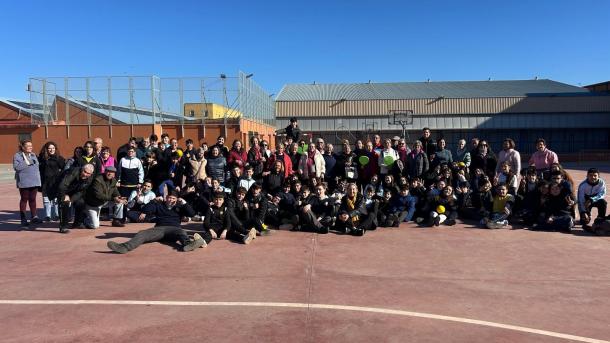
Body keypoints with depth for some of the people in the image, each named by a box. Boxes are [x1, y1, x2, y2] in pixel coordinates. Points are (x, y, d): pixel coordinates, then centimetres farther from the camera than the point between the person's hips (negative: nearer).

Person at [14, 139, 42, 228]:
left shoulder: (33, 155, 15)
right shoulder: (17, 156, -3)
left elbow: (37, 167, 17)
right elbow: (16, 167, -16)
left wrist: (38, 179, 11)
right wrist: (26, 163, -18)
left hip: (34, 182, 5)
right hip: (24, 182, -5)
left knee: (33, 199, 9)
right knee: (24, 199, 1)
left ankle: (34, 217, 15)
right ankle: (23, 219, 7)